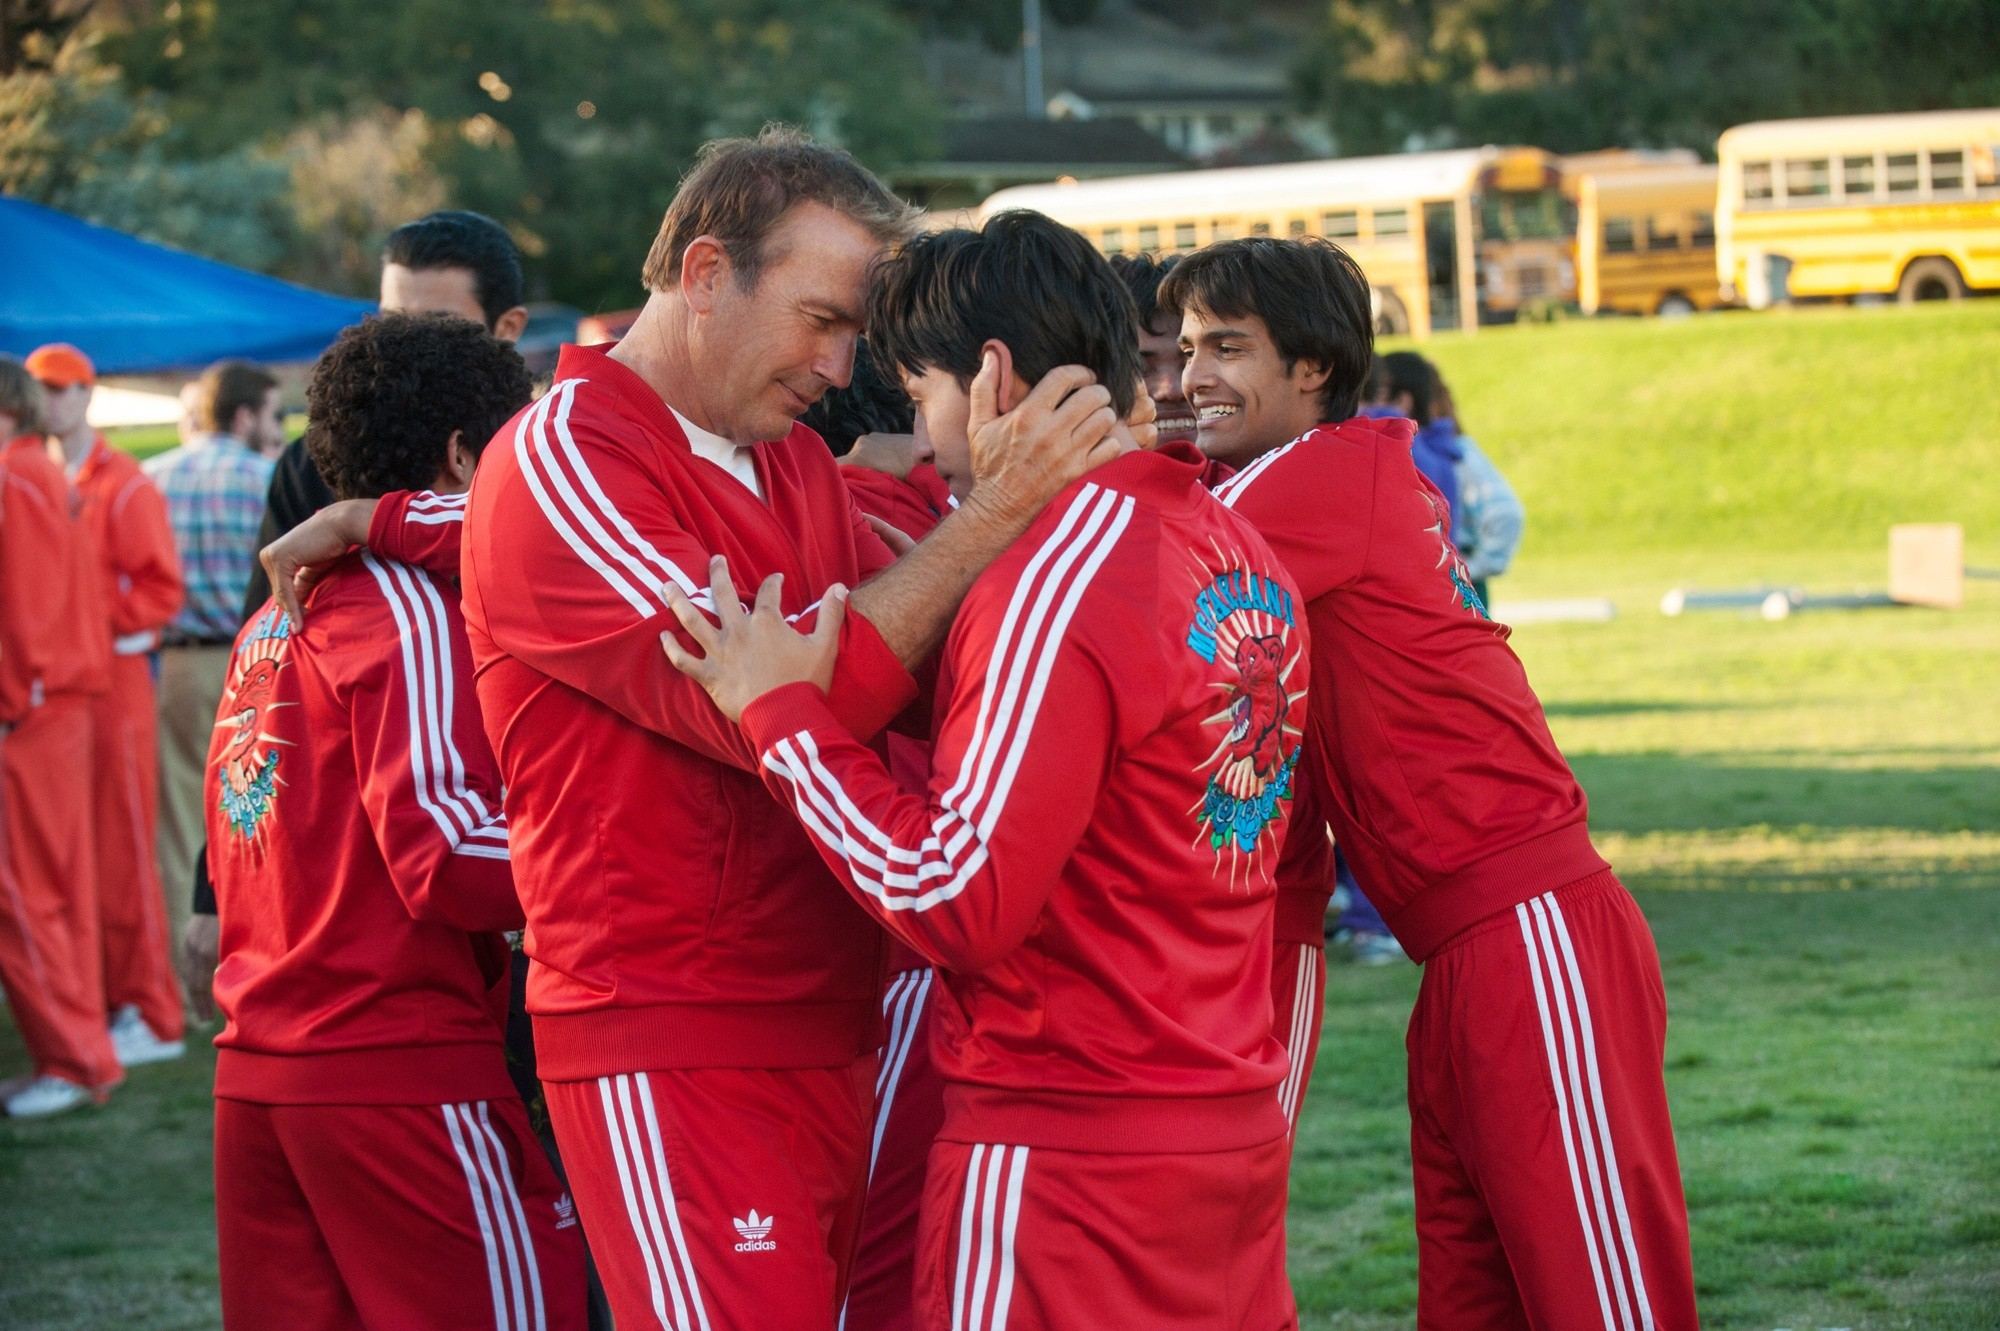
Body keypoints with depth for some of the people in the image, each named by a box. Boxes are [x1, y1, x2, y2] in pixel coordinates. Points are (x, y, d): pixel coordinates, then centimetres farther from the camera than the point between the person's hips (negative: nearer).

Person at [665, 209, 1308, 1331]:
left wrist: (786, 715, -12)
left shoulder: (1055, 579, -17)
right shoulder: (1237, 546, 10)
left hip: (1073, 1153, -9)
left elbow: (960, 905, -20)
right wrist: (945, 607, 14)